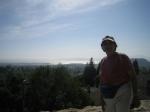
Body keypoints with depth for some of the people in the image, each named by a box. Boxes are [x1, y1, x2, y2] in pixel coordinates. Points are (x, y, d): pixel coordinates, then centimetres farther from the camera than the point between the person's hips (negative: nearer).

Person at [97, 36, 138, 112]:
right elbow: (101, 81, 12)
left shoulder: (123, 57, -5)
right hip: (108, 97, 6)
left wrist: (135, 95, -8)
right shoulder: (102, 61, 8)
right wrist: (102, 100, 12)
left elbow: (132, 76, -5)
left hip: (122, 93, -5)